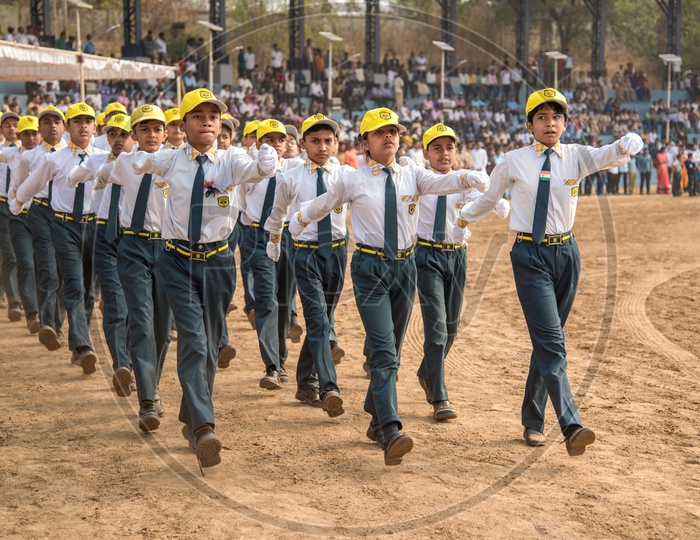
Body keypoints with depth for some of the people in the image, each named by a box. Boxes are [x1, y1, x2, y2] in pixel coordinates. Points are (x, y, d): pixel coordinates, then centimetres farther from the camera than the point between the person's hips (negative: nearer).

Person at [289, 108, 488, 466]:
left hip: (404, 267, 4)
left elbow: (442, 182, -15)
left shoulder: (412, 177, 5)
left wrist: (469, 178, -36)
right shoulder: (352, 182, -1)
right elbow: (321, 205, 17)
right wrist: (299, 221, 33)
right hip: (370, 268, -4)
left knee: (393, 351, 13)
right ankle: (391, 433, -24)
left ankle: (376, 419, 32)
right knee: (383, 350, -16)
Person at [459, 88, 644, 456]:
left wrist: (627, 145, -36)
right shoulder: (514, 162, -2)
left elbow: (610, 154, -14)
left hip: (566, 254, 3)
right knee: (551, 342, -13)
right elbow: (489, 197, 15)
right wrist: (464, 218, 29)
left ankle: (533, 421, 26)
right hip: (530, 256, -3)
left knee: (546, 341, 12)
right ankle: (571, 428, -20)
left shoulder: (576, 157, 2)